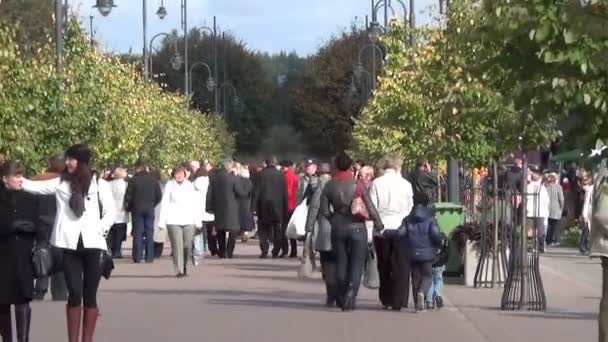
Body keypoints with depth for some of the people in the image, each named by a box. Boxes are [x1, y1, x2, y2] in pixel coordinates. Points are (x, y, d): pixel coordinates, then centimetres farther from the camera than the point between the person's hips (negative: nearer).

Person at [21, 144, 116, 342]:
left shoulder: (99, 184, 4)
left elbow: (110, 212, 4)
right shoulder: (61, 183, 8)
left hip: (92, 245, -1)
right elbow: (35, 187, 6)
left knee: (90, 295, 4)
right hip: (70, 246, 1)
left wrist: (100, 230, -8)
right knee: (74, 293, -2)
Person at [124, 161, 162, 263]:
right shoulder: (153, 180, 3)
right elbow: (159, 196, 5)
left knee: (137, 233, 0)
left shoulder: (133, 180, -7)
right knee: (149, 233, 5)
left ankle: (138, 257, -3)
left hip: (137, 209, -2)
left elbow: (128, 196, -7)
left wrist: (128, 207, 8)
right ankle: (149, 257, 3)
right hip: (149, 209, 2)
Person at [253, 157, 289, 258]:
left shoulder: (261, 174, -6)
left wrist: (254, 206, -3)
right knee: (277, 228, 9)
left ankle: (264, 251, -2)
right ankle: (276, 252, 6)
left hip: (264, 204, -1)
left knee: (263, 228, 8)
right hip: (278, 204, 1)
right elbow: (285, 193, 2)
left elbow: (257, 190, -6)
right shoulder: (280, 175, -1)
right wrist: (285, 207, 9)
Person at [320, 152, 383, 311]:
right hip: (357, 228, -3)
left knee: (341, 263, 13)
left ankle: (341, 299, 17)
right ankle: (349, 299, -9)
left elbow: (324, 210, -1)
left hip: (338, 228, 3)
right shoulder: (358, 185, -11)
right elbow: (371, 209, -12)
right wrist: (379, 226, 1)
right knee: (356, 264, 3)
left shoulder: (329, 186, -3)